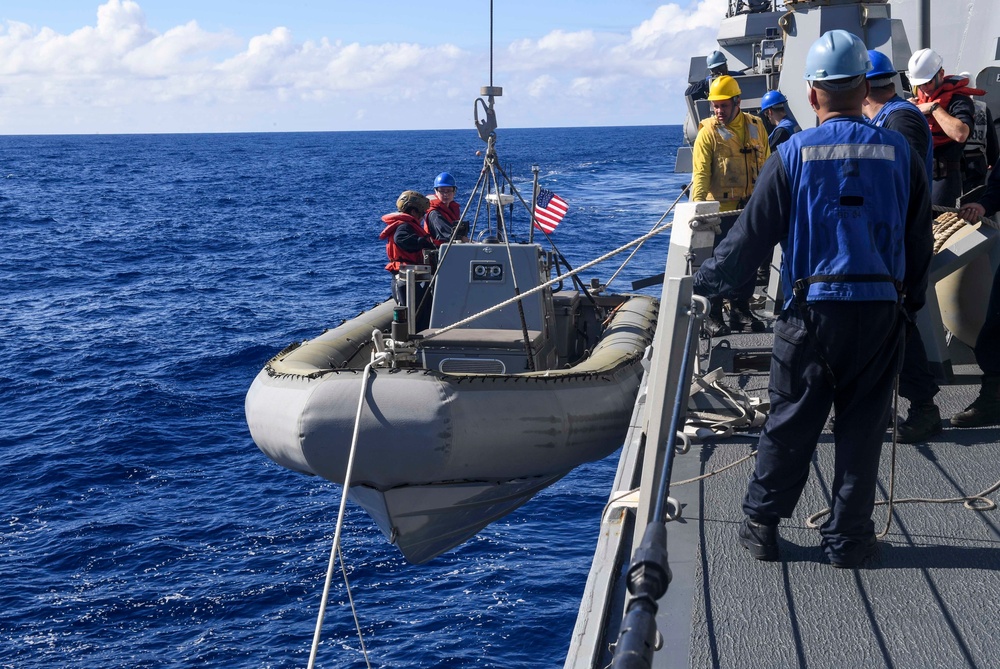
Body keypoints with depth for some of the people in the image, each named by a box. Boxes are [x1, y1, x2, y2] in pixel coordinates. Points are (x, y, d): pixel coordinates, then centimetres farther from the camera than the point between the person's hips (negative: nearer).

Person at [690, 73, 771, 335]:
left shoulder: (755, 127, 6)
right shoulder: (708, 133, -7)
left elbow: (765, 164, 14)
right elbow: (700, 174, -13)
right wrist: (697, 206, -23)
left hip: (751, 207, 5)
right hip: (720, 208, -5)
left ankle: (741, 309, 26)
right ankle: (712, 316, 8)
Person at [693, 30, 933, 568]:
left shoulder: (794, 154, -5)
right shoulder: (897, 152, 3)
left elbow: (752, 236, -2)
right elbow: (919, 240, 10)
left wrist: (705, 282, 11)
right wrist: (912, 300, 23)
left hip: (813, 310, -1)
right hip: (881, 310, 2)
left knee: (789, 423, 8)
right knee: (862, 425, 9)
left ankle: (760, 527, 16)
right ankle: (847, 537, 16)